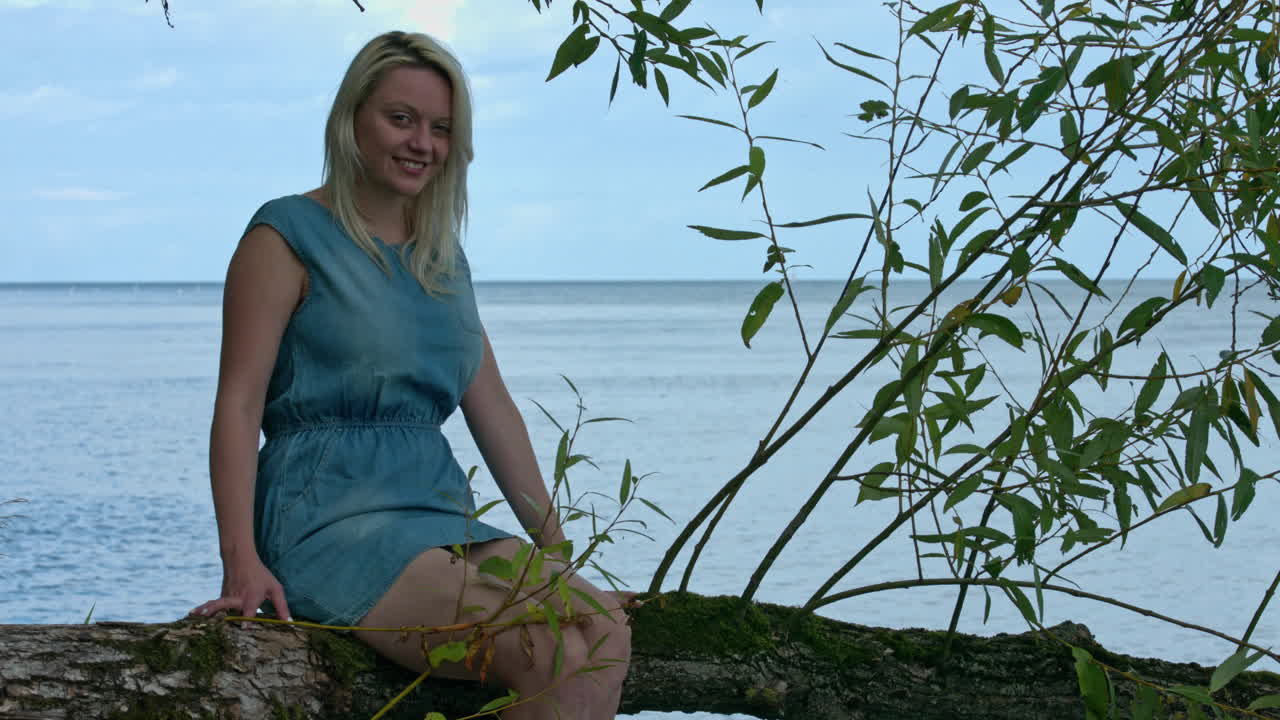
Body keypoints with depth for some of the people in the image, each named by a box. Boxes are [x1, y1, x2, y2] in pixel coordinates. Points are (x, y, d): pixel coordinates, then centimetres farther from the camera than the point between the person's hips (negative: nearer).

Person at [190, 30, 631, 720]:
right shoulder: (290, 234, -1)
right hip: (331, 523, -7)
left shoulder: (443, 255, 19)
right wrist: (241, 562, -21)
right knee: (553, 656, -26)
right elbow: (239, 404, -9)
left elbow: (493, 410, 20)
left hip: (439, 511, 7)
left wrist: (556, 550, 15)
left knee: (606, 632, -20)